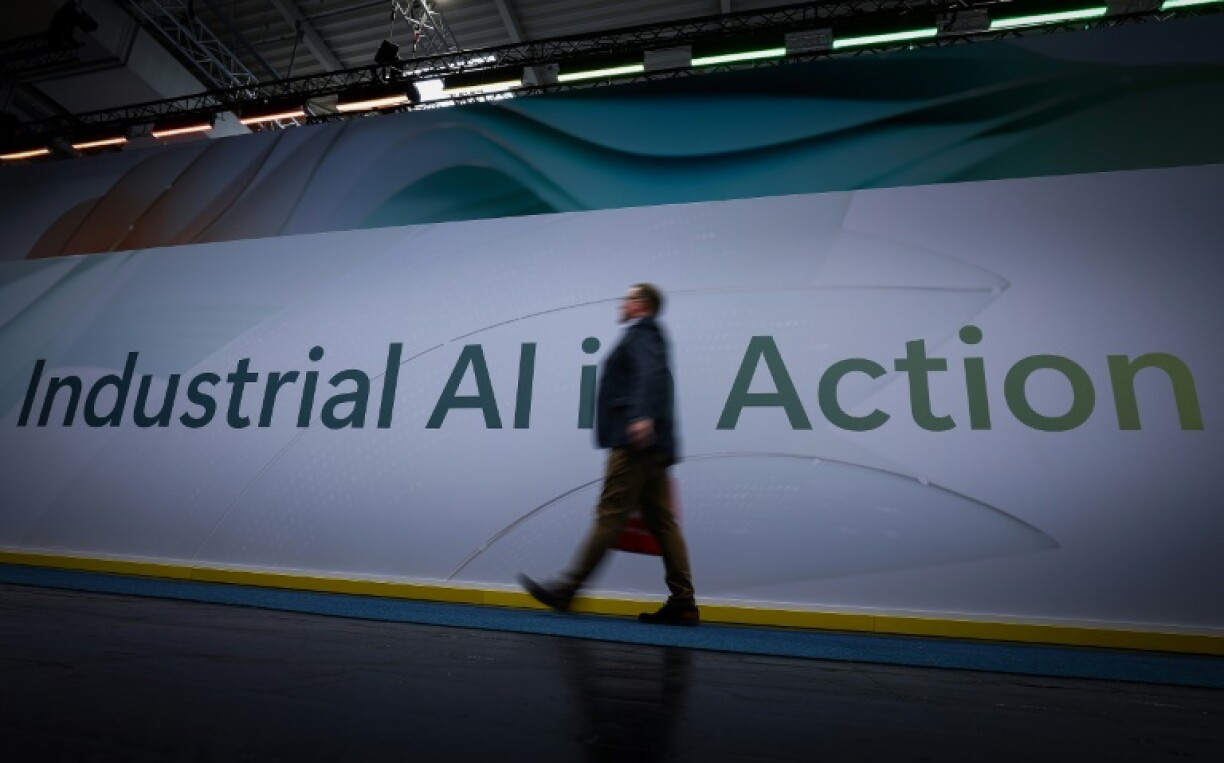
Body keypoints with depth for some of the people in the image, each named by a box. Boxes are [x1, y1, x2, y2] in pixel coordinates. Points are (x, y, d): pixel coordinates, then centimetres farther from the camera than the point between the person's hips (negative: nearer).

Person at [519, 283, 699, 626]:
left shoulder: (639, 334, -3)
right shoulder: (649, 336, 25)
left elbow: (651, 373, -23)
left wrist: (642, 416, -35)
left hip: (636, 442, -10)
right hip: (650, 445, 10)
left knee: (610, 517, -5)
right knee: (662, 523, 7)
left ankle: (566, 590, 3)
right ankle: (683, 603, 9)